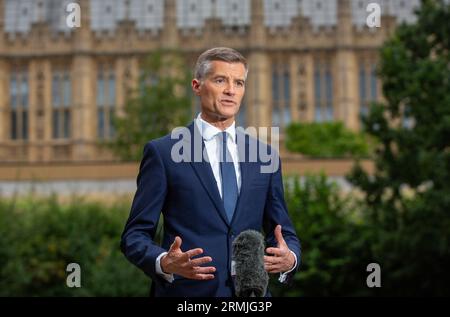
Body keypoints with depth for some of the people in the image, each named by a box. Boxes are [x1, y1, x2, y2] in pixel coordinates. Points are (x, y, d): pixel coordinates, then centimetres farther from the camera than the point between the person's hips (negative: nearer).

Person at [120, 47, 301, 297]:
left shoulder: (264, 156, 9)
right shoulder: (163, 153, -2)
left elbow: (284, 233, 12)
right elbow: (134, 236, -3)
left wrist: (289, 259, -10)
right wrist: (164, 263, -23)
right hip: (187, 291, -3)